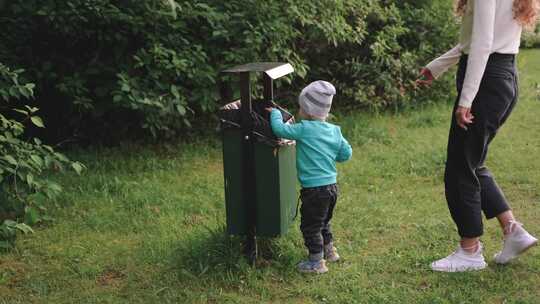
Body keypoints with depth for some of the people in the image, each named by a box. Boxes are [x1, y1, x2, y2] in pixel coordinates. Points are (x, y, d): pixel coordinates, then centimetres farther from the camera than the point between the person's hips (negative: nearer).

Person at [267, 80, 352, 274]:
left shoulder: (305, 129, -18)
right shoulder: (334, 130, 3)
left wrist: (275, 113, 2)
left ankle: (316, 262, 16)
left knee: (310, 226, 7)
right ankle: (329, 251, 42)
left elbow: (280, 129, -17)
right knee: (323, 222, 27)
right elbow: (346, 154, 7)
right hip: (332, 186, 8)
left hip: (314, 190, -8)